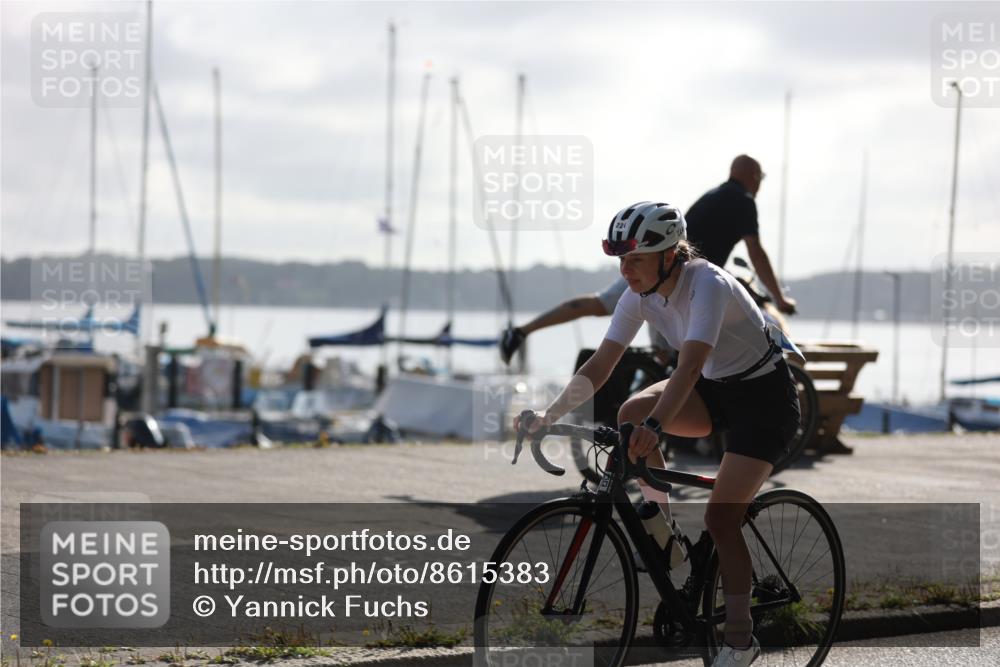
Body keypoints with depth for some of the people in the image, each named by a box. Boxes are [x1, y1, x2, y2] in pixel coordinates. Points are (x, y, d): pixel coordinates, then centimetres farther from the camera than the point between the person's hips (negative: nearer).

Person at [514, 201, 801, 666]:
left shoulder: (708, 285, -30)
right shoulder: (640, 294, -9)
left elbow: (689, 365, -42)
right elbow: (600, 365, -11)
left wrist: (655, 426, -55)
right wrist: (549, 415, -23)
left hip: (765, 399, -6)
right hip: (716, 388, 6)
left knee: (720, 518, -15)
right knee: (631, 414, -22)